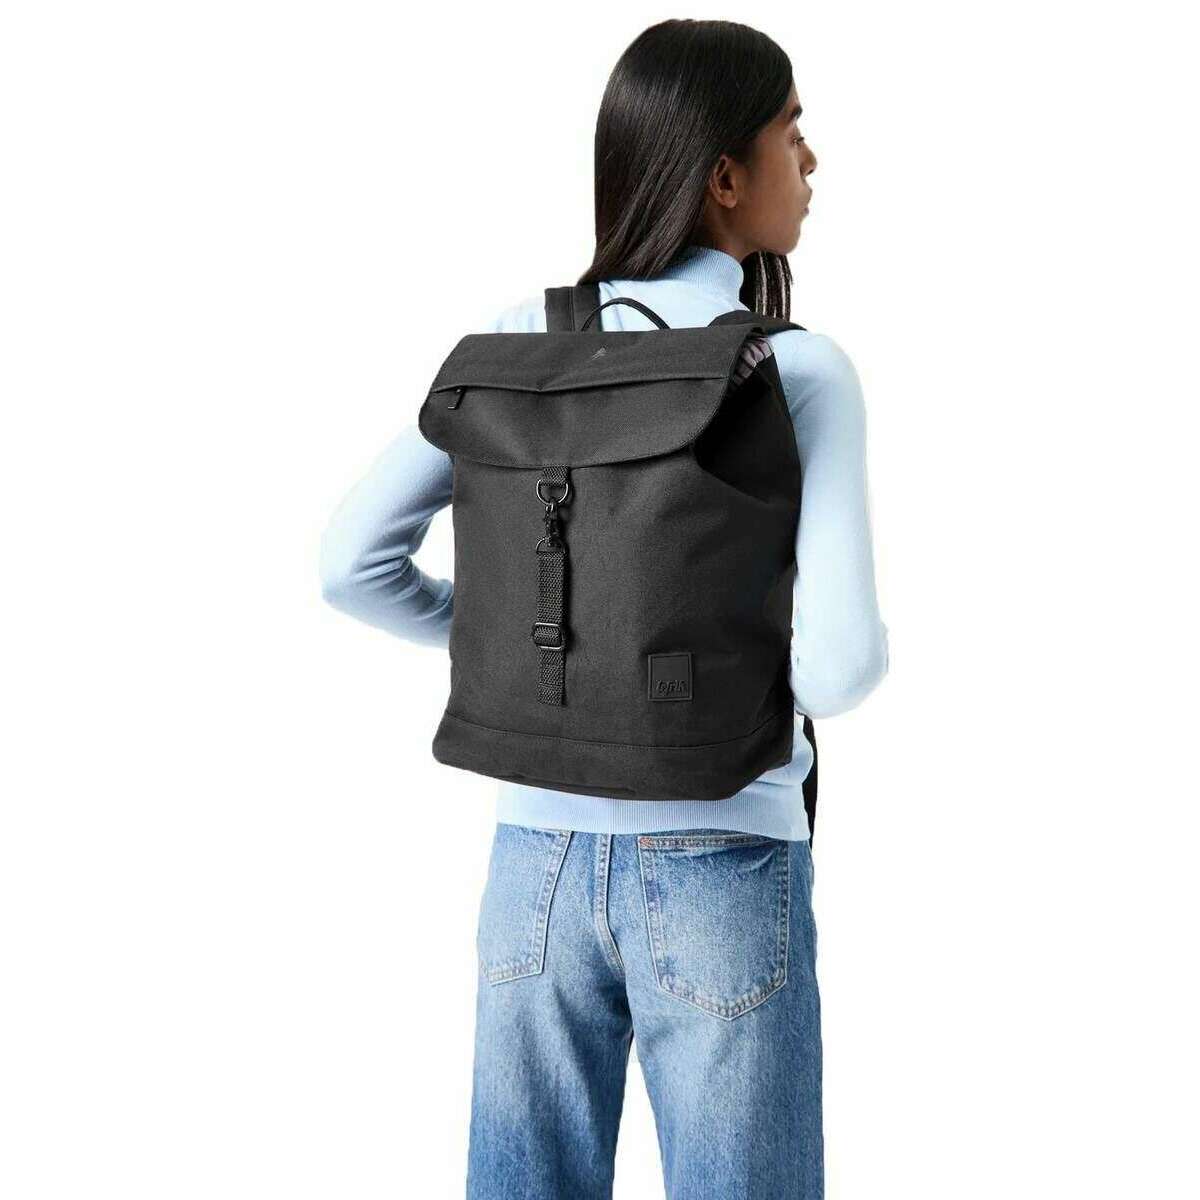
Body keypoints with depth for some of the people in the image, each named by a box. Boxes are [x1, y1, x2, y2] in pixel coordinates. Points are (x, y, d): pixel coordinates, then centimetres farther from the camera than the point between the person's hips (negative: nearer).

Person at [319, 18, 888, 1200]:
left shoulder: (519, 341, -1)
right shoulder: (803, 372, -13)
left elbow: (355, 560, -2)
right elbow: (836, 665, -19)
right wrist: (853, 644, 5)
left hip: (539, 862, 4)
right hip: (719, 876, -4)